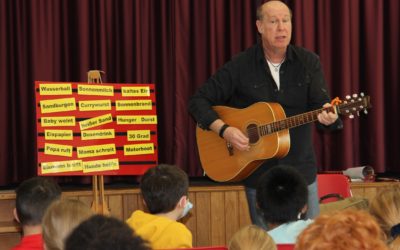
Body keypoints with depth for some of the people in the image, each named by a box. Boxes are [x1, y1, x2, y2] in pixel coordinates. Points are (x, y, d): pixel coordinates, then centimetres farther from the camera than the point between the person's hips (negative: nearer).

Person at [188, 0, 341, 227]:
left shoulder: (308, 62, 0)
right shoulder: (240, 66, -4)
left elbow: (321, 103, -9)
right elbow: (199, 101, -2)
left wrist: (329, 117, -32)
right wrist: (224, 129, -17)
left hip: (301, 172, 1)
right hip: (258, 174, -1)